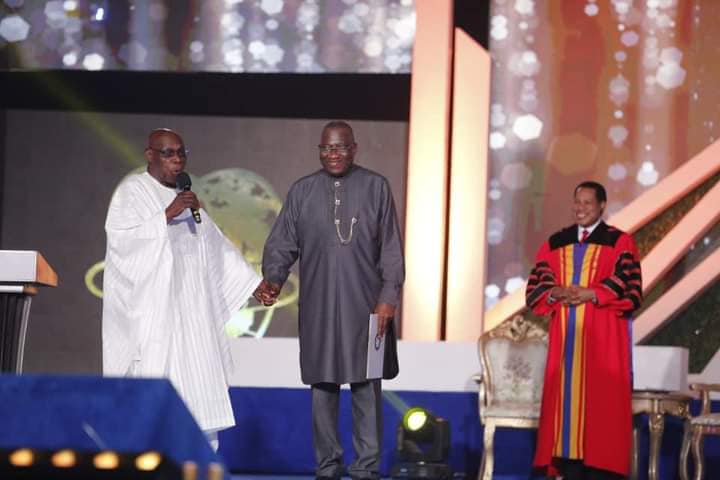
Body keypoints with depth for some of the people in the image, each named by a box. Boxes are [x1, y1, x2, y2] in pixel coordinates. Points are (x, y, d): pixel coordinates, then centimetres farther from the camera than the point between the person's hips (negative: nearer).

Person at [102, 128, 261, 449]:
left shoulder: (184, 197, 19)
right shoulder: (132, 191, 0)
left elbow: (215, 245, 21)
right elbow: (120, 236, -14)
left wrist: (255, 283, 18)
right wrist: (167, 215, -19)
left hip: (188, 306, 7)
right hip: (150, 306, -7)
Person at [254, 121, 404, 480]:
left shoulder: (376, 187, 4)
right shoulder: (301, 191, 8)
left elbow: (391, 248, 3)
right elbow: (282, 243, 6)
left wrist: (389, 296, -4)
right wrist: (272, 278, -13)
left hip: (365, 306, -1)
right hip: (318, 307, 2)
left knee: (367, 388, 0)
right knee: (322, 386, 5)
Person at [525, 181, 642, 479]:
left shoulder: (620, 243, 2)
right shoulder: (555, 244, 14)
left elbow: (631, 292, -9)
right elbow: (534, 290, 8)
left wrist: (591, 294, -19)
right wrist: (555, 293, -13)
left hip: (603, 341, -4)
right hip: (565, 339, 4)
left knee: (600, 406, -7)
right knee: (566, 401, 0)